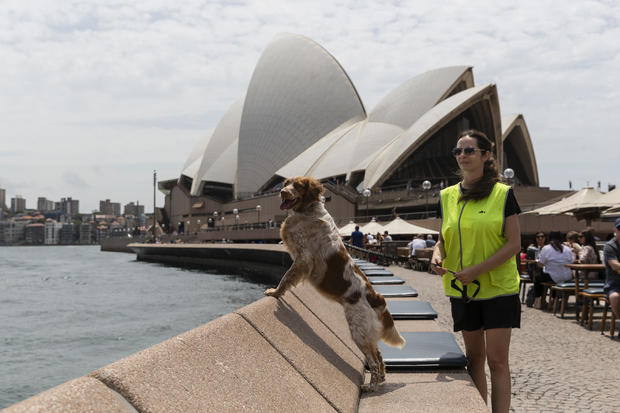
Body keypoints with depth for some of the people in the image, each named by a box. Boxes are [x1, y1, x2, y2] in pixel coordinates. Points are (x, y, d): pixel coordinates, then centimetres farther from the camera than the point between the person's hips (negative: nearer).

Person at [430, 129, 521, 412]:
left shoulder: (503, 193, -6)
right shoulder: (447, 196, 7)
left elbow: (514, 243, -9)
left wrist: (477, 270, -18)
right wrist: (437, 255, -9)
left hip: (498, 289, -4)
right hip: (462, 290, 4)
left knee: (497, 360, -5)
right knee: (474, 357, 13)